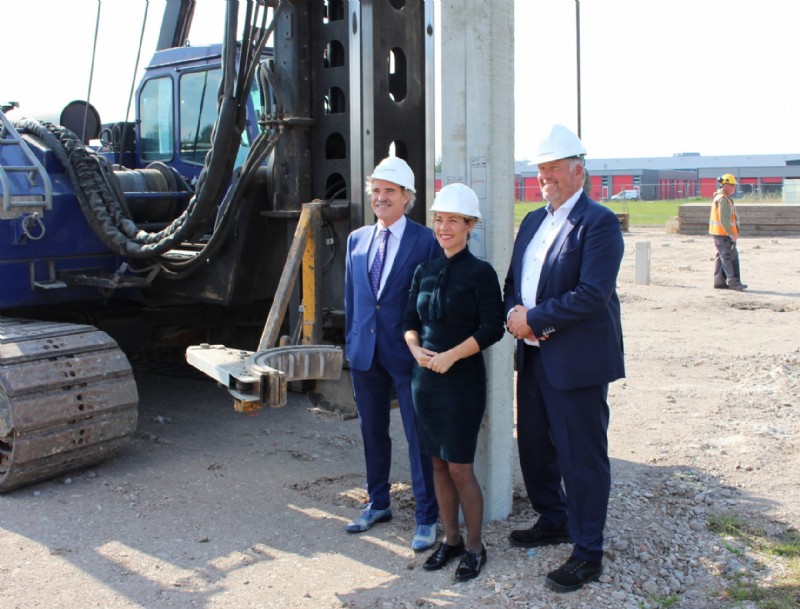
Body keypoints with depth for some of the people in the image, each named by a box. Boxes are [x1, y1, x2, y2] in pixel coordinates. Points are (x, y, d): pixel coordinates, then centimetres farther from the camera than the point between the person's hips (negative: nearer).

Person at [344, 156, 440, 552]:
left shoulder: (426, 241, -8)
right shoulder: (357, 240, 10)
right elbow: (351, 297, 15)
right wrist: (350, 341, 12)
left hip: (408, 352, -6)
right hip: (365, 352, 6)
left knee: (419, 437, 1)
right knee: (372, 432, 17)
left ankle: (426, 518, 13)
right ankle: (378, 504, 34)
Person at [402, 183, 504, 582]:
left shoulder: (480, 272, -8)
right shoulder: (425, 271, 9)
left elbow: (492, 328, -13)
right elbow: (410, 320, 13)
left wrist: (452, 355, -19)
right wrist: (416, 348, -7)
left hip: (463, 380, -6)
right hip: (425, 379, 6)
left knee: (460, 469, -1)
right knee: (438, 464, 12)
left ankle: (474, 546, 16)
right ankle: (451, 539, 27)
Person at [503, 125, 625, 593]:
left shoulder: (598, 222, -13)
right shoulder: (533, 221, 14)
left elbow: (593, 294, -22)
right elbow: (514, 280, 17)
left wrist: (534, 318, -17)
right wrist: (514, 314, -4)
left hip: (577, 361, -8)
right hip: (534, 356, 8)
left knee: (582, 458, 2)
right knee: (535, 448, 19)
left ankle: (588, 553, 15)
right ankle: (553, 522, 40)